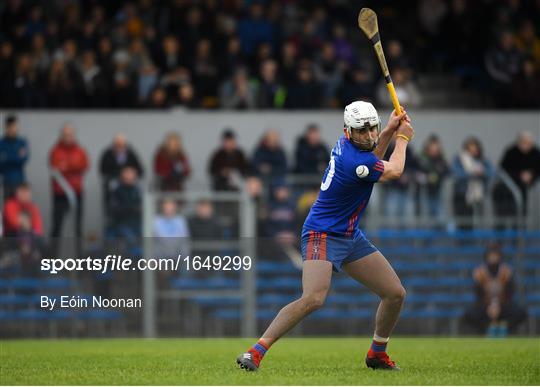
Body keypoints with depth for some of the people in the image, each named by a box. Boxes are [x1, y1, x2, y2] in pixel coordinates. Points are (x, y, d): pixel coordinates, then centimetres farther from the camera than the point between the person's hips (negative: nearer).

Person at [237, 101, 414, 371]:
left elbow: (371, 161, 26)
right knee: (314, 298, -30)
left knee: (395, 294, 8)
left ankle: (377, 354, 27)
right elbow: (394, 171, -5)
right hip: (323, 235, -10)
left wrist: (389, 132, 12)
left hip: (351, 237, 10)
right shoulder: (355, 162, -25)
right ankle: (255, 352, -28)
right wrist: (403, 138, 11)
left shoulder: (345, 145, 1)